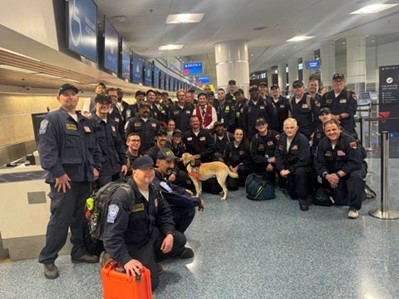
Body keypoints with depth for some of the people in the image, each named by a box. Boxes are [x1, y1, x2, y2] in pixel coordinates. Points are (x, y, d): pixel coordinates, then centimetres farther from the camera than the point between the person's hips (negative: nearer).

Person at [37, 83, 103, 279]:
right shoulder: (52, 119, -6)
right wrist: (58, 173, -20)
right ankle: (48, 259, 12)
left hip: (84, 177, 7)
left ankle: (79, 252, 28)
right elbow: (46, 149, -15)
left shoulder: (84, 122, 18)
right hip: (65, 178, -7)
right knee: (60, 220, -2)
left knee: (80, 217, 15)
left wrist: (96, 166, 10)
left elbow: (94, 147, 22)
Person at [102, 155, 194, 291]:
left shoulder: (153, 190, -1)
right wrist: (126, 260, -39)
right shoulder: (122, 197, -29)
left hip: (151, 234, 8)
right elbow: (112, 234, -33)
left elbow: (164, 212, 11)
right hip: (132, 244, -8)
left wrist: (170, 233, -5)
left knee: (179, 239, 8)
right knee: (150, 282, -15)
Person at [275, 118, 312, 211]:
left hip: (301, 167, -5)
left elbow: (303, 160, -23)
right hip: (286, 166, 5)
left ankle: (303, 199, -19)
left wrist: (289, 170, -23)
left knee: (300, 172, -37)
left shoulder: (302, 140, -18)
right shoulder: (282, 138, 1)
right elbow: (278, 154, 2)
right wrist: (281, 169, -12)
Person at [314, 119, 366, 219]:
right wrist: (327, 175, -28)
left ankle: (354, 207, -22)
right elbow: (319, 163, -9)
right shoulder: (322, 143, -8)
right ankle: (360, 192, 34)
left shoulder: (349, 141, -23)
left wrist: (338, 175, -33)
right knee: (341, 201, 1)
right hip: (333, 173, 4)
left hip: (353, 169, -4)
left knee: (356, 176, -40)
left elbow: (355, 162, -29)